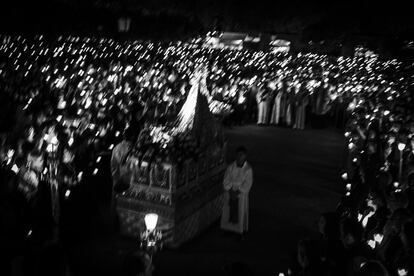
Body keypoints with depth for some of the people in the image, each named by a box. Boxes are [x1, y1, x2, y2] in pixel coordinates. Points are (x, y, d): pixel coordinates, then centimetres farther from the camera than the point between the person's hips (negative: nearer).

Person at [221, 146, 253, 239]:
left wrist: (237, 193, -17)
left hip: (241, 195, -2)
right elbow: (226, 181, -5)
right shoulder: (231, 167, -8)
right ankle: (229, 230, 30)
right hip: (230, 194, 3)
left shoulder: (248, 169, -15)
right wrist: (231, 192, -16)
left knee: (241, 214, 7)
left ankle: (241, 233, 24)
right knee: (229, 213, 12)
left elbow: (247, 185, -14)